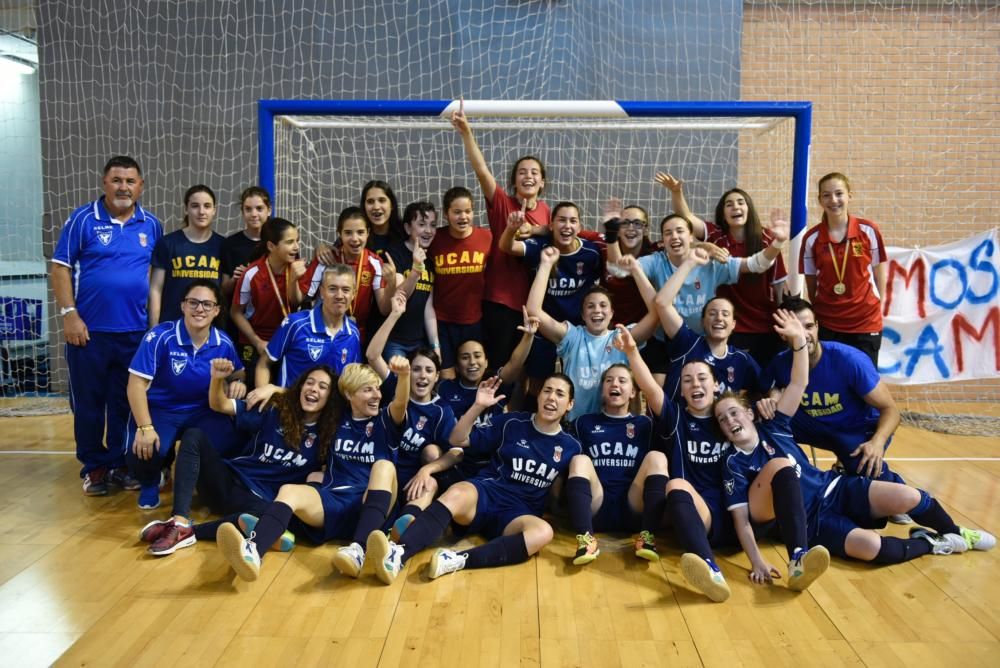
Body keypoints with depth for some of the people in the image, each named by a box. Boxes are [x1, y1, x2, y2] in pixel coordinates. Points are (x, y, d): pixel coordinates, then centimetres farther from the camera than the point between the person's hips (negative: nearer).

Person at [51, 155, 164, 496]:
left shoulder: (151, 225, 6)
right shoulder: (83, 219, -3)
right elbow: (60, 268, -4)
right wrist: (69, 315, -11)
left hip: (136, 331, 2)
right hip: (89, 329, -2)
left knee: (126, 403, 11)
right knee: (88, 403, 7)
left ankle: (120, 463, 25)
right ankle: (94, 467, 21)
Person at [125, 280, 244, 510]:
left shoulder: (224, 343, -5)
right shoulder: (161, 337, -18)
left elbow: (238, 374, 14)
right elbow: (136, 384, -20)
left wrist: (238, 384, -12)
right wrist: (145, 428, -28)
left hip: (202, 411, 3)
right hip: (159, 410, -3)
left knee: (226, 445, -27)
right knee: (143, 452, -33)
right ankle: (149, 484, 9)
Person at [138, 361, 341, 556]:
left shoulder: (324, 435, 1)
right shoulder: (274, 410, 1)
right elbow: (219, 405, -3)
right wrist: (217, 379, -21)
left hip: (261, 500, -2)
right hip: (228, 483, 2)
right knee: (194, 436, -18)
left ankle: (188, 531, -31)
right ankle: (180, 521, -30)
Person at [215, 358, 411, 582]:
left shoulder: (385, 421, 11)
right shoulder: (339, 421, 19)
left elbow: (400, 403, -12)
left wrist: (403, 375, -32)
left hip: (369, 506, -2)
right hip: (333, 500, 2)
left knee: (384, 466, -31)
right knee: (288, 491, -26)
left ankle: (358, 549, -50)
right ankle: (252, 551, -58)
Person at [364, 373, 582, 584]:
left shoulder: (570, 446, 10)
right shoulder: (512, 423, 7)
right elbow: (458, 440, 6)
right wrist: (478, 406, -6)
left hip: (519, 514, 1)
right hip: (486, 495, 0)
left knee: (543, 532, -36)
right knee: (456, 493, -36)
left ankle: (458, 561, -48)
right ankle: (398, 555, -55)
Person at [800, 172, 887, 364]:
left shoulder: (868, 230, -5)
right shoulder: (811, 238, -4)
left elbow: (879, 272, 5)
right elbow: (811, 283, 5)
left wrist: (878, 305, 4)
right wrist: (815, 313, 6)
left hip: (866, 322, 0)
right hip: (826, 324, 0)